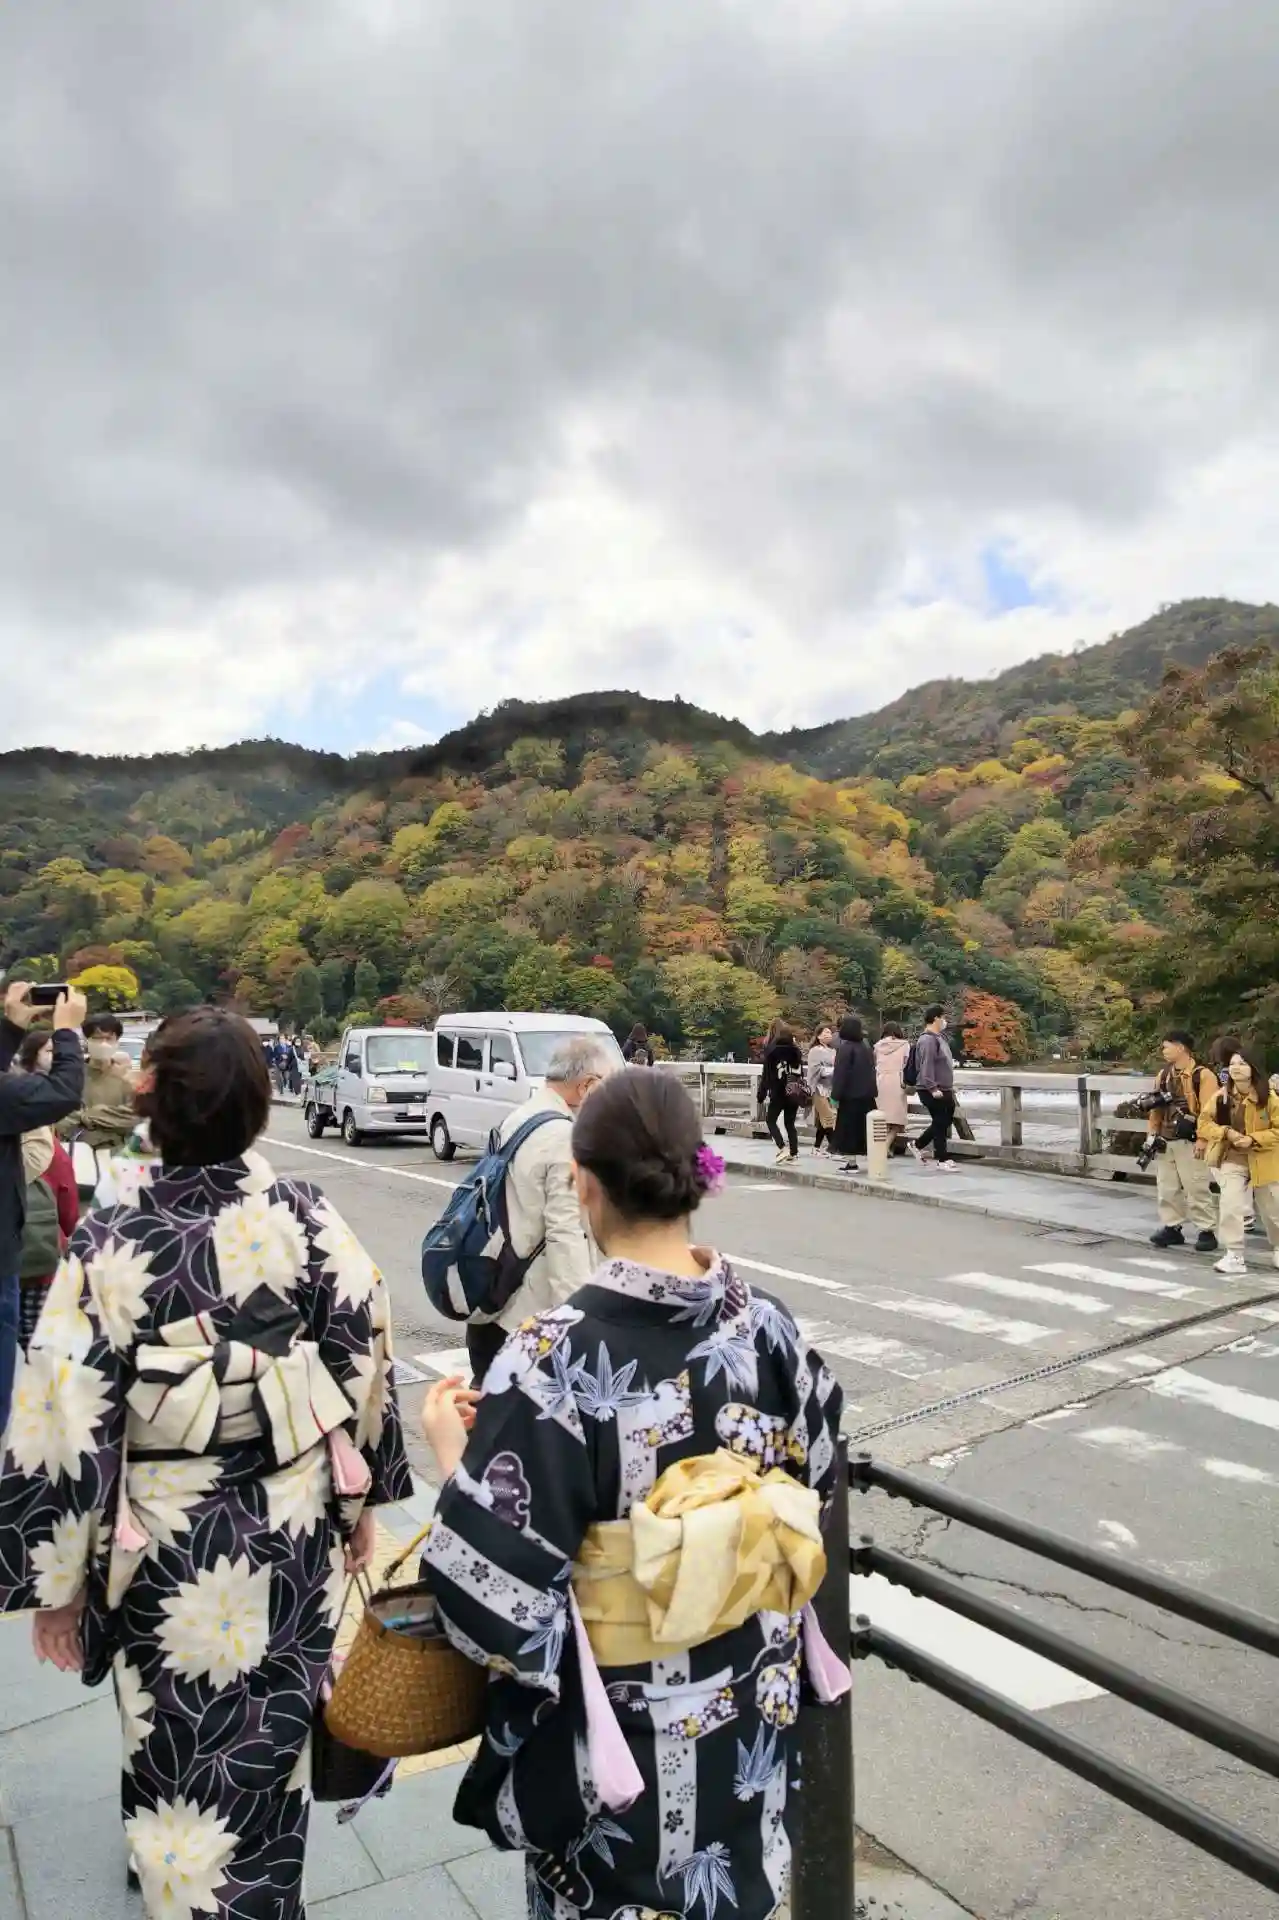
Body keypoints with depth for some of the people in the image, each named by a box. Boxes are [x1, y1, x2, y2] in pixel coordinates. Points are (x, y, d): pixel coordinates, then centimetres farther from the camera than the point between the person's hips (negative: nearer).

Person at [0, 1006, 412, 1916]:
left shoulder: (108, 1244, -17)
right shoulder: (309, 1218, -11)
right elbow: (368, 1364, -4)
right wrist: (364, 1499, 10)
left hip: (166, 1544, -2)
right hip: (296, 1531, 3)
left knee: (184, 1766, 19)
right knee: (269, 1744, 25)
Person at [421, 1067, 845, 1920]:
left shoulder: (555, 1357, -28)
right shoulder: (770, 1327, -13)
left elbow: (494, 1589, -23)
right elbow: (816, 1488, 2)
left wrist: (453, 1450, -8)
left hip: (611, 1730, -4)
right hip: (751, 1710, 4)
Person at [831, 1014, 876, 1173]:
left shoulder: (845, 1047, -13)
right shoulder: (865, 1046, 10)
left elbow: (840, 1073, -16)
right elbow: (871, 1070, 14)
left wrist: (835, 1095, -14)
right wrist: (871, 1091, 17)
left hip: (850, 1095, -7)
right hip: (866, 1094, 7)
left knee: (848, 1129, -1)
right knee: (862, 1128, 11)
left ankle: (851, 1163, -1)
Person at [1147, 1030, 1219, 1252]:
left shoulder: (1203, 1075, -11)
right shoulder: (1163, 1074, 12)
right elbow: (1157, 1107, 16)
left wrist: (1202, 1140, -19)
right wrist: (1152, 1133, 10)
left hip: (1190, 1142, -7)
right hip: (1165, 1141, 7)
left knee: (1197, 1189, -2)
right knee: (1167, 1187, 11)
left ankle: (1207, 1232, 7)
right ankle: (1171, 1228, 20)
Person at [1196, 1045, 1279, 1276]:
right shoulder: (1221, 1096, -5)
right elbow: (1203, 1122, 1)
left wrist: (1253, 1139, -23)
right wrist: (1226, 1132, -16)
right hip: (1232, 1159, 1)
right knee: (1230, 1206, -13)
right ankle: (1234, 1256, -4)